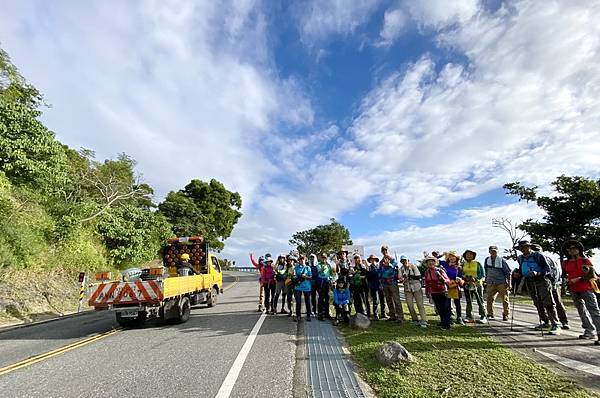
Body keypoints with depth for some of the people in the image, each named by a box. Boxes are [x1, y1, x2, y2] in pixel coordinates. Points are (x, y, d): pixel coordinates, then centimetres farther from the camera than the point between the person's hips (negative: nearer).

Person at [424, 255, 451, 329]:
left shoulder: (440, 270, -12)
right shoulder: (427, 272, 0)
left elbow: (448, 281, -13)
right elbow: (427, 283, 11)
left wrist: (441, 277, -32)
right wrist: (427, 292, 14)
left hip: (442, 292, -4)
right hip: (434, 293, 4)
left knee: (445, 308, 0)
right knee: (439, 309, 12)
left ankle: (447, 324, 10)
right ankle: (442, 322, 28)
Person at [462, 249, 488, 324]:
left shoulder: (478, 264, 2)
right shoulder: (463, 265, 9)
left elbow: (483, 275, -1)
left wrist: (475, 279, -17)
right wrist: (465, 278, -10)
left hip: (477, 284, -3)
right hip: (467, 285, 3)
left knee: (480, 301, -2)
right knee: (468, 301, 8)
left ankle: (483, 317, 5)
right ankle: (469, 316, 16)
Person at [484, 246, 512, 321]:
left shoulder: (501, 260, -6)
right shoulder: (487, 260, 5)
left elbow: (508, 272, -3)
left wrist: (509, 283, -6)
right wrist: (486, 281, 17)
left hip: (502, 283, -3)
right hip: (491, 283, 3)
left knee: (505, 299, 3)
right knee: (489, 299, 0)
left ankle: (505, 315, 16)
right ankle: (490, 314, 11)